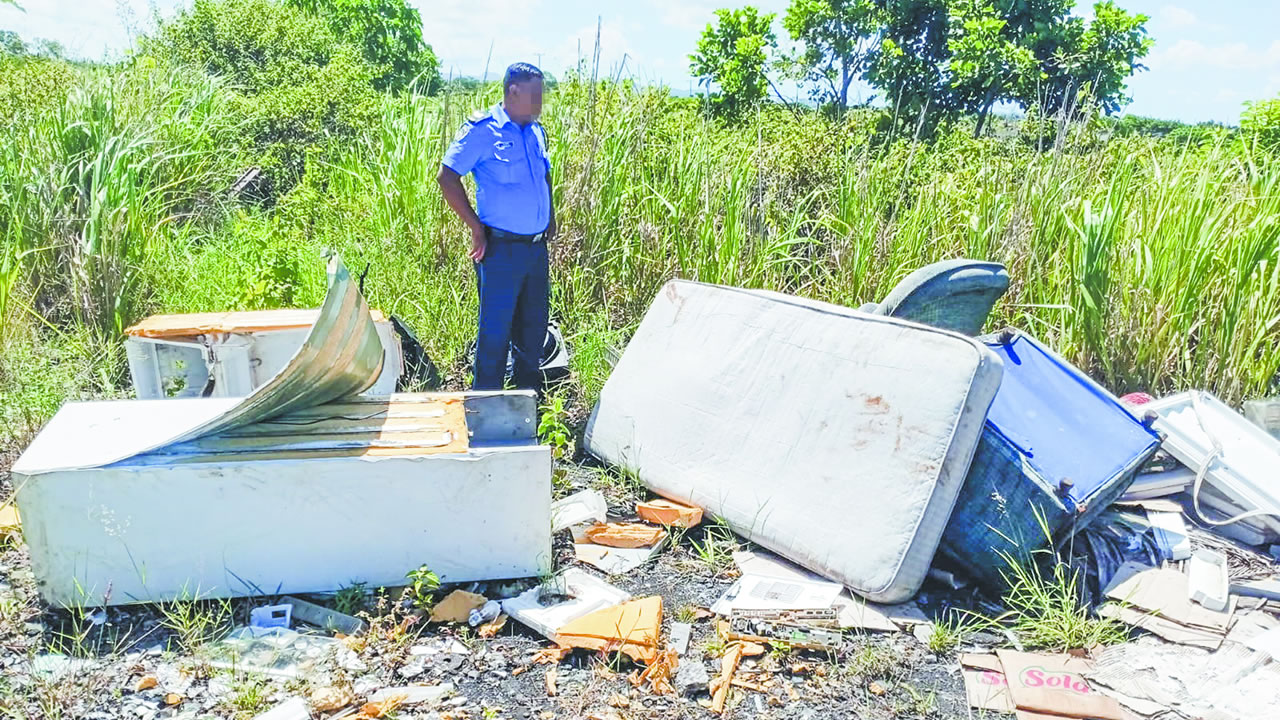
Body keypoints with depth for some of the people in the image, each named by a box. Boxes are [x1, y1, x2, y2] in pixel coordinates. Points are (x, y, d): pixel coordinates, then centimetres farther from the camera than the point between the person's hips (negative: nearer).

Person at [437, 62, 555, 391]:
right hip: (501, 249, -7)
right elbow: (446, 177, -13)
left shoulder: (536, 132, 11)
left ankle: (531, 394, 34)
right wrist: (476, 228, -14)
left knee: (534, 326, 17)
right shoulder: (482, 130, -11)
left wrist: (550, 216, 16)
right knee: (496, 329, 1)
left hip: (537, 247, 7)